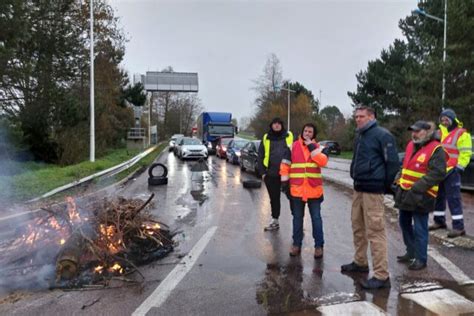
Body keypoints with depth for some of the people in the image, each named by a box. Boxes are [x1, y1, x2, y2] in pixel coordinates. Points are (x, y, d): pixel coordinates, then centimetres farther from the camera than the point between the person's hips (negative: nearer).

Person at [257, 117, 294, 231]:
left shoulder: (289, 136, 6)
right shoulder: (266, 138, 10)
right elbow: (260, 156, 11)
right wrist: (262, 172, 3)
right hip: (271, 174, 3)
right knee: (274, 198, 13)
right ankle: (274, 221, 25)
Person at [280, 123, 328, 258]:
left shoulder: (318, 147, 6)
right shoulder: (293, 147, 5)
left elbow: (323, 161, -14)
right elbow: (285, 165, 5)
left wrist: (312, 147, -15)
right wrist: (285, 182, 0)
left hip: (314, 189, 0)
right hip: (296, 189, 1)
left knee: (316, 218, 5)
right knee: (297, 218, 11)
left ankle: (319, 245, 16)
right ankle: (296, 244, 23)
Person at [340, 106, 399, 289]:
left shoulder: (382, 135, -11)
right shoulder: (360, 136, 17)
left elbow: (393, 162, -12)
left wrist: (386, 185, -5)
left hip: (373, 190, -9)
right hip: (358, 188, 9)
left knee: (375, 232, -7)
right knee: (358, 227, 16)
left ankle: (381, 276, 0)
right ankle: (360, 262, 32)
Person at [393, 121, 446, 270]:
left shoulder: (436, 149, -12)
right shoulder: (411, 145, 12)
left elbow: (438, 173, -20)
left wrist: (417, 188, -24)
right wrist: (398, 180, 8)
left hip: (421, 196, -8)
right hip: (405, 193, 8)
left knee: (419, 229, 1)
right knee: (404, 223, 18)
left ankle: (421, 259, 17)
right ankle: (411, 252, 35)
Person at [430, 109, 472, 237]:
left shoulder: (462, 134, -6)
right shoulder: (440, 133, 16)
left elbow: (466, 153, -10)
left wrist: (459, 168, -17)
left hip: (451, 172, -7)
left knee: (453, 198, -7)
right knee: (438, 197, 13)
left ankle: (459, 227, -3)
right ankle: (439, 221, 25)